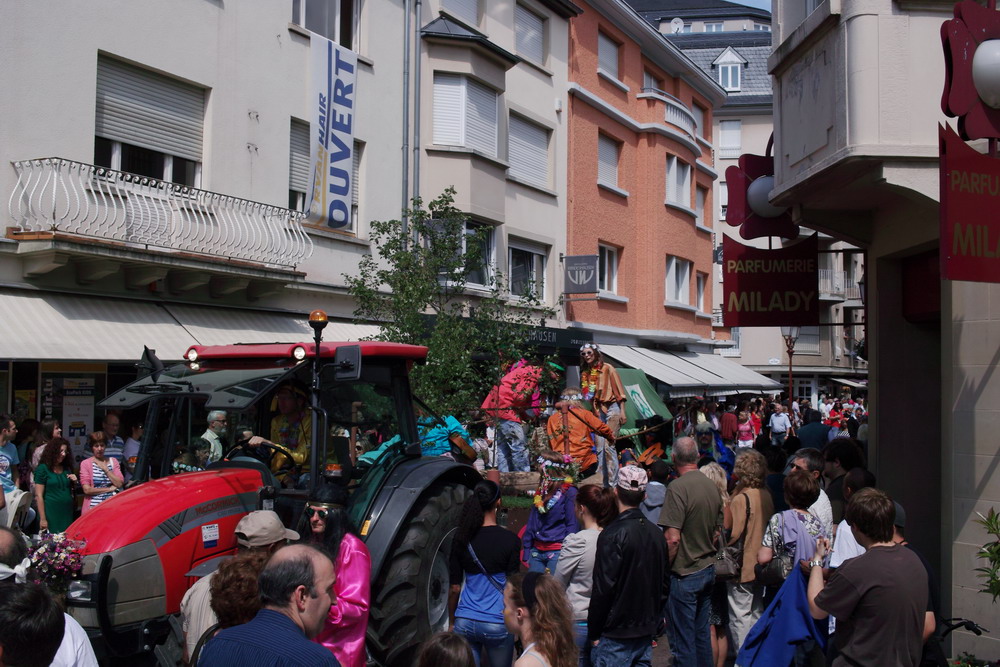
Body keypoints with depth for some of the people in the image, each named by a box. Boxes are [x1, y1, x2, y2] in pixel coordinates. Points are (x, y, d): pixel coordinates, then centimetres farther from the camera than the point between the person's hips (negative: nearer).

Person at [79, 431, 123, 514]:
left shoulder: (113, 461, 11)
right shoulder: (85, 463, 1)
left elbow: (119, 484, 0)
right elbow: (87, 490, -8)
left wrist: (106, 469, -4)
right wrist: (109, 489, -4)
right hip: (94, 507, -2)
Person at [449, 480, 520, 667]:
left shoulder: (461, 539, -1)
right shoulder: (509, 540, -9)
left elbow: (454, 589, 4)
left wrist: (452, 622, 16)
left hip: (464, 623, 2)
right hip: (497, 624, -2)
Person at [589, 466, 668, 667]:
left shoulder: (613, 534, -16)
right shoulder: (655, 532, 5)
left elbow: (603, 588, -16)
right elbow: (663, 583, 12)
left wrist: (594, 633, -8)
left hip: (616, 635, -7)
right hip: (647, 631, 7)